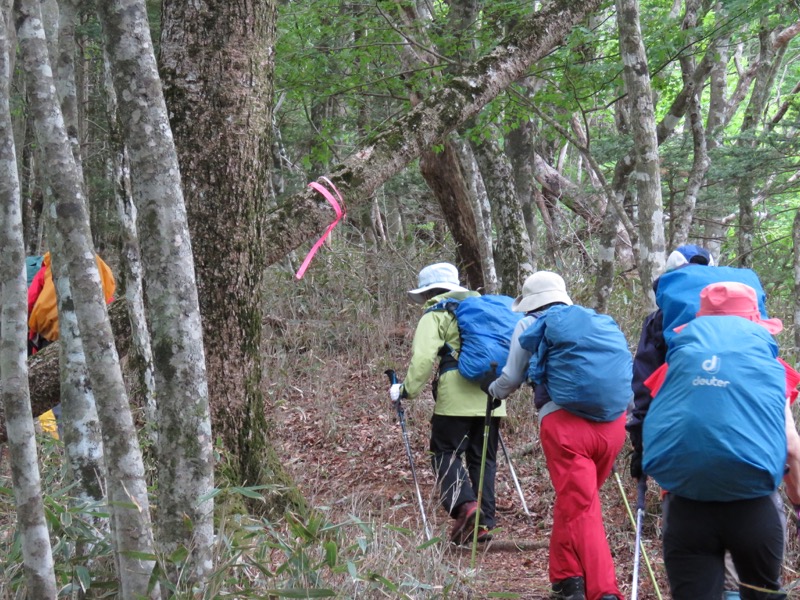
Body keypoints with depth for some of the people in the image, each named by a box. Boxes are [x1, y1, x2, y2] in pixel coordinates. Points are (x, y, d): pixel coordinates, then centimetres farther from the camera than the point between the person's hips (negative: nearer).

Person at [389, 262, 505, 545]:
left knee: (446, 453, 2)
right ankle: (485, 522, 6)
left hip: (456, 398, -6)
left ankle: (465, 503, -21)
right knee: (484, 459, 10)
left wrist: (407, 390, -8)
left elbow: (423, 357, -12)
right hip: (492, 397, 6)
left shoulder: (435, 315, 3)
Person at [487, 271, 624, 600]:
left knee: (580, 509, -4)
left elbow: (512, 377, 11)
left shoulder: (530, 325, 9)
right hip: (612, 420, 5)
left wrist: (494, 391, 31)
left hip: (564, 422, -5)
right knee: (572, 501, 20)